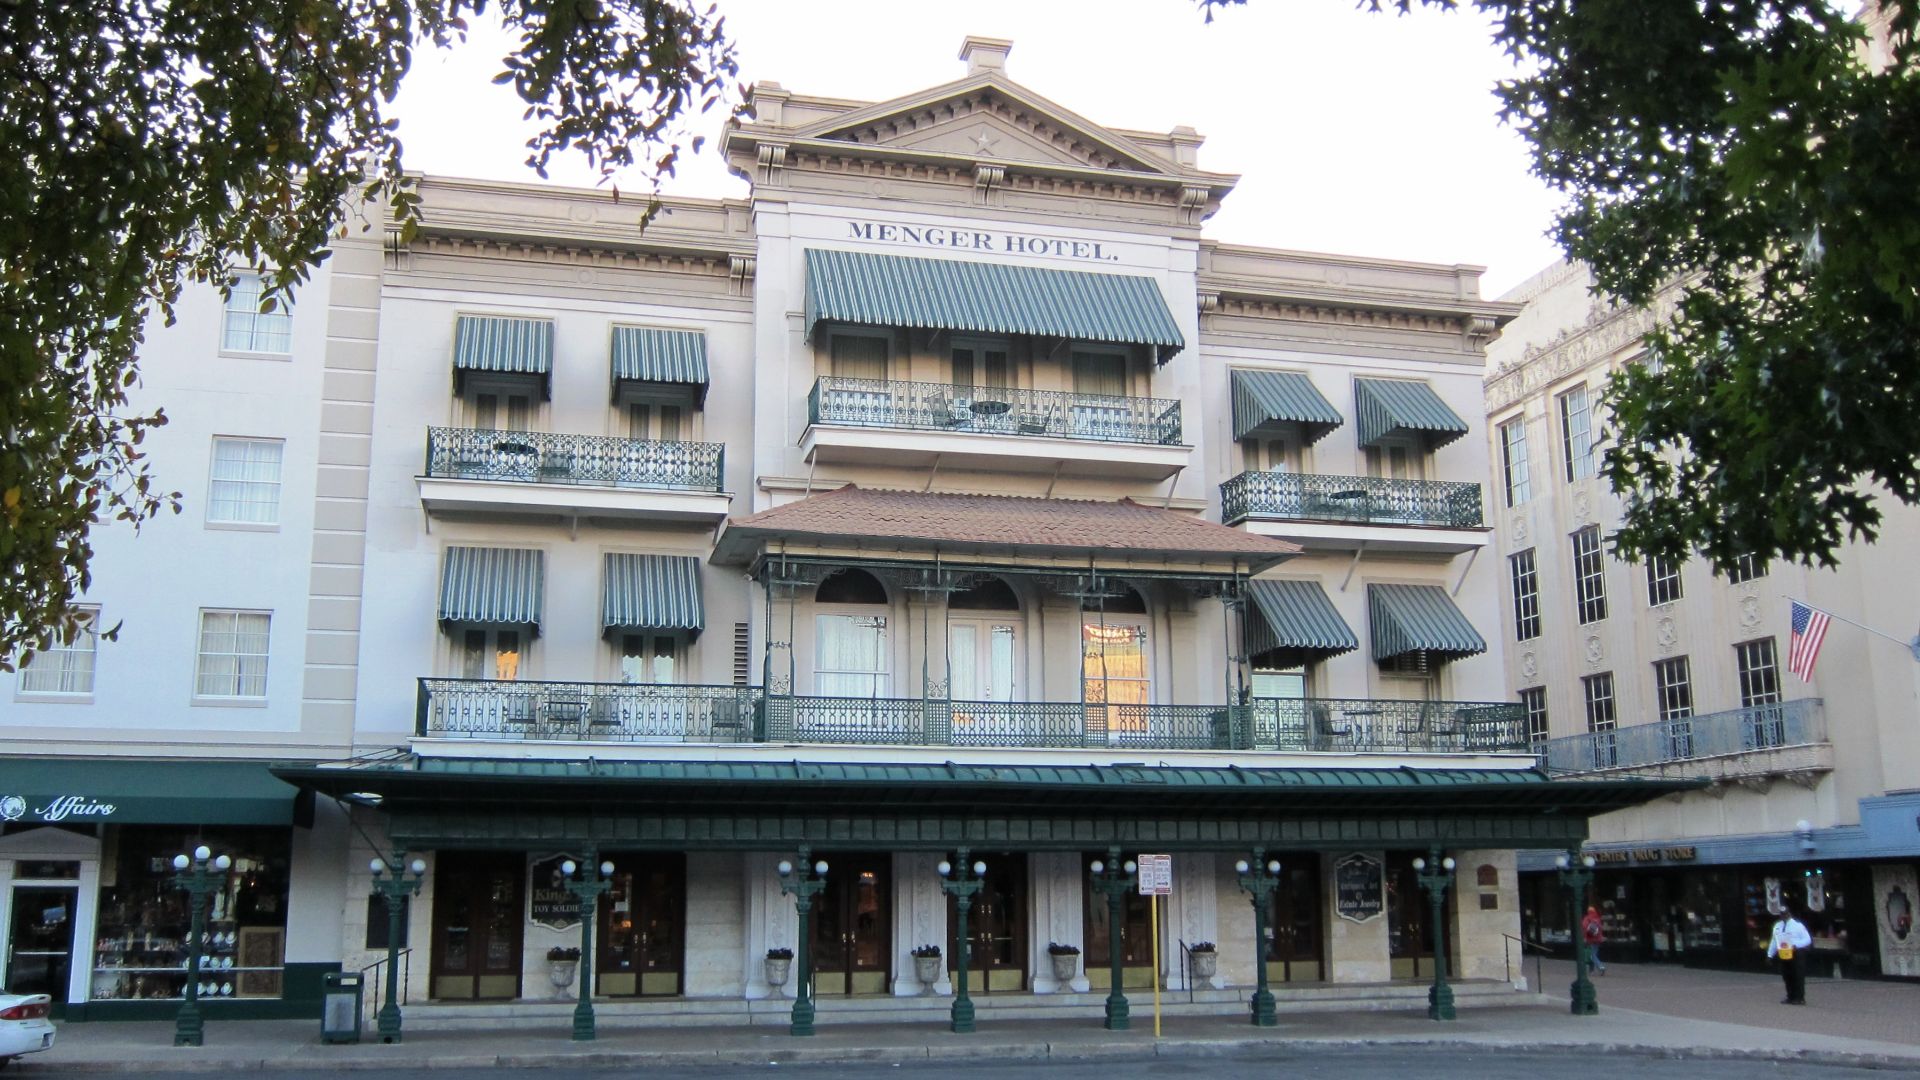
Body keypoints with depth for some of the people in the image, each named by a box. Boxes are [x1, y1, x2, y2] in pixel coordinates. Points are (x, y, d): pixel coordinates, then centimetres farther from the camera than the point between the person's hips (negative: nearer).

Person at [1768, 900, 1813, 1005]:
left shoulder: (1798, 925, -5)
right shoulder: (1777, 926, 10)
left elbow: (1807, 940, -7)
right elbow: (1774, 941, 13)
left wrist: (1796, 945, -22)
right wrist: (1770, 955, 9)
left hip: (1795, 954, -5)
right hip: (1783, 955, 5)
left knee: (1798, 977, -2)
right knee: (1787, 977, 8)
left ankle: (1799, 998, 5)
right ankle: (1791, 997, 17)